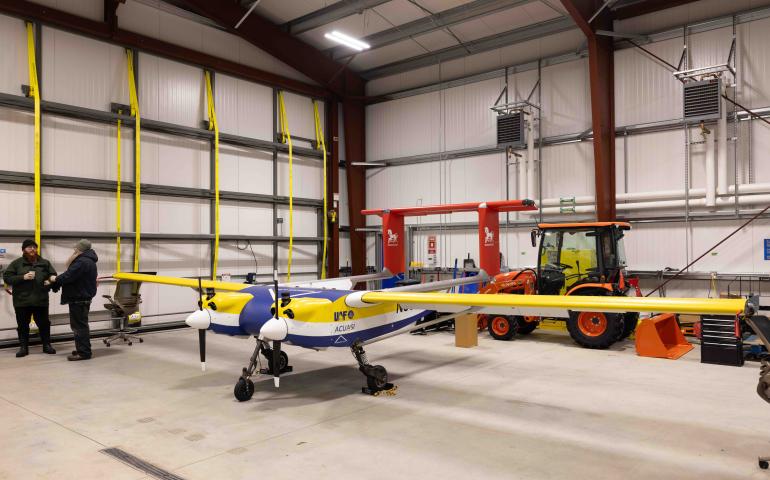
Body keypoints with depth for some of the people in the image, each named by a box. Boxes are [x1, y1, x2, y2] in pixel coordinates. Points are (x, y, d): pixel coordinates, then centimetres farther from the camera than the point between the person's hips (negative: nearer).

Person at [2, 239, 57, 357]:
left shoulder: (45, 263, 8)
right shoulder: (16, 263, 2)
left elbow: (53, 276, 14)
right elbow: (6, 277, -4)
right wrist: (23, 277, -16)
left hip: (41, 300, 1)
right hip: (22, 301, -1)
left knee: (44, 324, 8)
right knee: (23, 325, 8)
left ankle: (47, 345, 20)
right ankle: (23, 347, 19)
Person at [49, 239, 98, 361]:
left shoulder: (82, 262, -21)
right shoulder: (87, 260, 16)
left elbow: (68, 276, -23)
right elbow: (72, 275, 18)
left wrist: (56, 279, -4)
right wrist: (58, 280, 10)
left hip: (79, 299, -11)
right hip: (81, 297, 11)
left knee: (80, 325, -6)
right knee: (79, 325, 18)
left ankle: (84, 352, -2)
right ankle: (82, 349, 27)